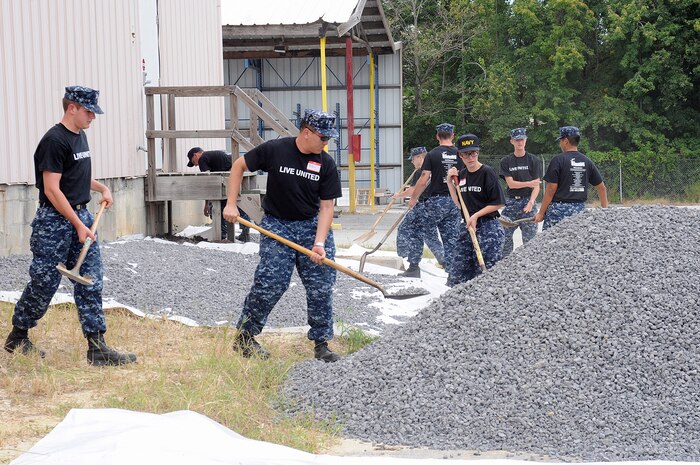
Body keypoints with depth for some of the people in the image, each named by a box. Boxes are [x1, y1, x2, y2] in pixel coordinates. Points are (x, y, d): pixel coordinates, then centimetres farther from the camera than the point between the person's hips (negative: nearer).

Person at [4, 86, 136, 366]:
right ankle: (17, 337, 22)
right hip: (54, 220, -8)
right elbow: (52, 189, -20)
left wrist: (101, 188, 14)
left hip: (80, 216, 8)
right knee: (44, 283, 2)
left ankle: (96, 347, 1)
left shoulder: (80, 136, 13)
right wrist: (78, 225, -21)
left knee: (91, 282, 1)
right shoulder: (54, 140, -16)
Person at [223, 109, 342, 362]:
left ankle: (321, 343, 9)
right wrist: (231, 204, -7)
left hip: (312, 226, 3)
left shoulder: (326, 164, -6)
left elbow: (326, 206, -7)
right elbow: (239, 165, 0)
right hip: (276, 225, -3)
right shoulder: (274, 150, -13)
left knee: (322, 284, -3)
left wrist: (319, 243, -19)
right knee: (270, 283, -12)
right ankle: (243, 338, 4)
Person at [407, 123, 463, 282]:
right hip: (455, 201, 4)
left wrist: (413, 198, 2)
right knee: (451, 237, 8)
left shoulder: (432, 155, -7)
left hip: (437, 200, -4)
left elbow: (424, 180, -10)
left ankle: (414, 264, 8)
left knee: (419, 229, 10)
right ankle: (452, 272, 5)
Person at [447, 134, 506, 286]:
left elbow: (498, 203, -9)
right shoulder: (461, 175, 11)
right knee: (458, 272, 5)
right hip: (467, 227, 7)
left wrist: (476, 216, -12)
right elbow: (459, 203, 14)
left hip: (488, 226, -7)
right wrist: (450, 182, 6)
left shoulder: (487, 172, -8)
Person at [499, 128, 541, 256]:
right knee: (505, 235, -2)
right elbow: (510, 183, -2)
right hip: (511, 201, 2)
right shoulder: (506, 161, 8)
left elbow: (536, 186, -1)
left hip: (528, 201, -1)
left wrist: (531, 202, -16)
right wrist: (529, 183, -14)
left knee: (529, 236, -5)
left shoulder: (533, 160, 4)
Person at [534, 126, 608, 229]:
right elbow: (601, 187, 12)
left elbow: (551, 189, -9)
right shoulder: (587, 161, 9)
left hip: (559, 208, -5)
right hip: (580, 208, 5)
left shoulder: (558, 160, -7)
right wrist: (605, 210, 20)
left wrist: (541, 213, -4)